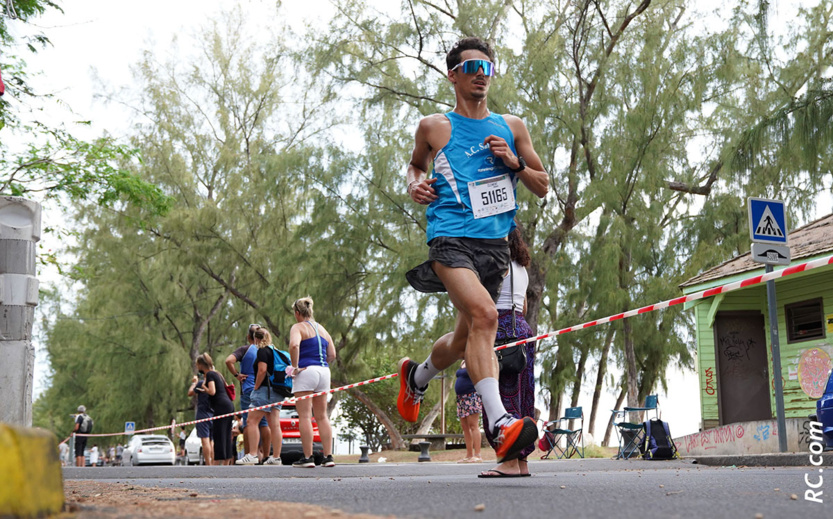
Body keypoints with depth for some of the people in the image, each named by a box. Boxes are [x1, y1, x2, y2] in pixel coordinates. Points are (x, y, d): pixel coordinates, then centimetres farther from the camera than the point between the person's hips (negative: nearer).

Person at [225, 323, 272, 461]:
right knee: (265, 423, 5)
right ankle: (265, 456, 5)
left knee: (248, 424, -1)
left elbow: (229, 360, -18)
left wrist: (236, 374, -8)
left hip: (248, 390, -3)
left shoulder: (245, 349, -4)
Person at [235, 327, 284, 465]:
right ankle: (276, 457, 0)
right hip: (277, 393, 8)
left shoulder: (262, 351, -6)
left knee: (252, 422, -6)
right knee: (274, 425, 3)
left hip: (265, 389, -8)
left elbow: (262, 370, -18)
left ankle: (252, 455, -13)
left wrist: (256, 387, -10)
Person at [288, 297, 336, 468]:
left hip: (306, 371, -6)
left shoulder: (298, 327, -1)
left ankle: (307, 457, -6)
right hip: (324, 372, 7)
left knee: (304, 416, -4)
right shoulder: (322, 329, 19)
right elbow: (332, 355, 14)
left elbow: (294, 345, -22)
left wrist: (295, 367, -14)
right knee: (322, 416, 10)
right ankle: (328, 456, 7)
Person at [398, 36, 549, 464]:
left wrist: (515, 163, -3)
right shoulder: (434, 127, 7)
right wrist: (415, 184, 5)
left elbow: (543, 187, 16)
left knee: (467, 335, 13)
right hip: (451, 237, -5)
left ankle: (417, 376, 44)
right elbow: (416, 162, 28)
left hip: (495, 242, 5)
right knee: (484, 315, -28)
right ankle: (499, 423, -32)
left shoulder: (511, 127, 14)